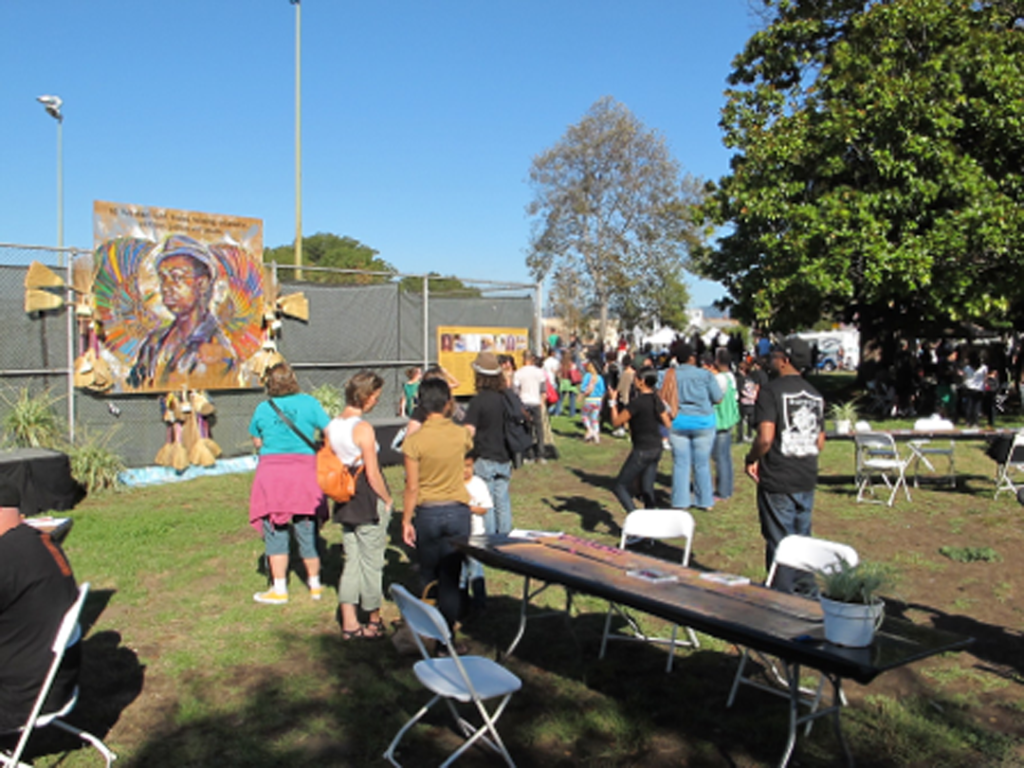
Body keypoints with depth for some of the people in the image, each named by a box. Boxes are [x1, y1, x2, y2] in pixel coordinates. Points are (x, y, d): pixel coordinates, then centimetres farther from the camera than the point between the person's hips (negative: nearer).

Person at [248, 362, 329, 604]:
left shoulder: (262, 408, 4)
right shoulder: (308, 402, 1)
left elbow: (257, 442, 14)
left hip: (271, 471, 0)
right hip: (304, 469, 0)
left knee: (275, 531, 8)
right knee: (307, 530, 11)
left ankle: (279, 590, 11)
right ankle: (315, 585, 22)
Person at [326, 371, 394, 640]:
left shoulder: (331, 427, 3)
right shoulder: (363, 428, -19)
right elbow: (372, 474, -18)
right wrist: (388, 500, -5)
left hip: (345, 503, 7)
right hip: (369, 502, -7)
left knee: (352, 561, 15)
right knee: (372, 563, 7)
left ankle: (349, 623, 20)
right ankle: (374, 622, 21)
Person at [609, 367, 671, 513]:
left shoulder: (637, 402, -18)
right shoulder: (657, 400, 4)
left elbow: (616, 422, -12)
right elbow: (668, 424, 11)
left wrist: (613, 402, -1)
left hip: (642, 451, -8)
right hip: (656, 448, 8)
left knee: (620, 487, 0)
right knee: (647, 490, 14)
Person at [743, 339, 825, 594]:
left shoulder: (771, 390, -12)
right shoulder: (815, 394, 10)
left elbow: (765, 438, -21)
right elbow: (820, 442, 14)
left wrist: (751, 459, -5)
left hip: (777, 480, -7)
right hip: (807, 480, 7)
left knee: (779, 542, 3)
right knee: (802, 539, 18)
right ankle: (806, 593, 28)